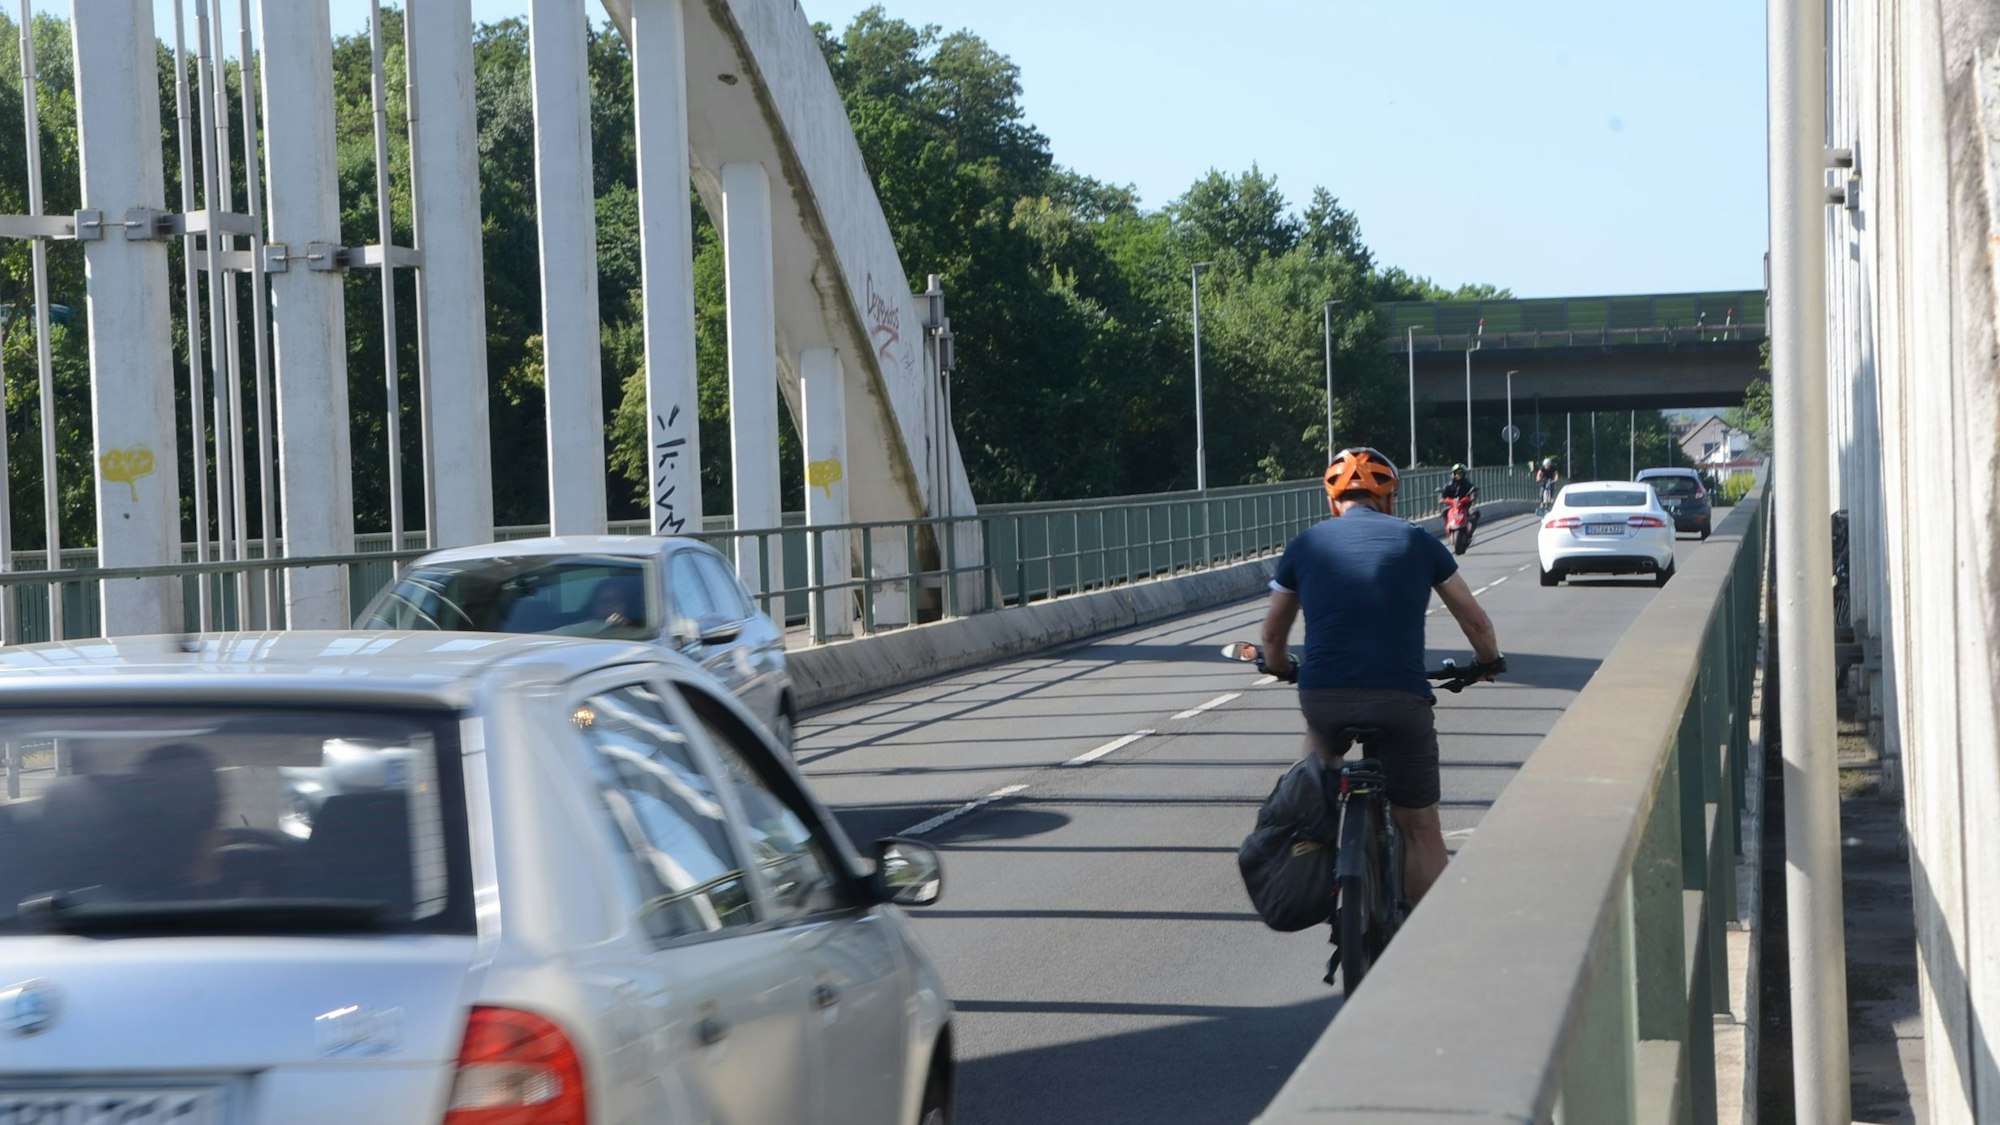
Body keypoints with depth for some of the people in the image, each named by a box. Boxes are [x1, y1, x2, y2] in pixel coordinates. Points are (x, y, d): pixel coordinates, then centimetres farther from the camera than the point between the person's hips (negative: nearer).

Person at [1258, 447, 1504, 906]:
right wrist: (1489, 662, 38)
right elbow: (1475, 620, 18)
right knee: (1420, 829, 11)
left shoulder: (1306, 545, 13)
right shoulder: (1415, 540, 12)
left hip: (1323, 694, 1)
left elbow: (1272, 634, 23)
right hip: (1401, 699, -1)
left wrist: (1280, 668, 44)